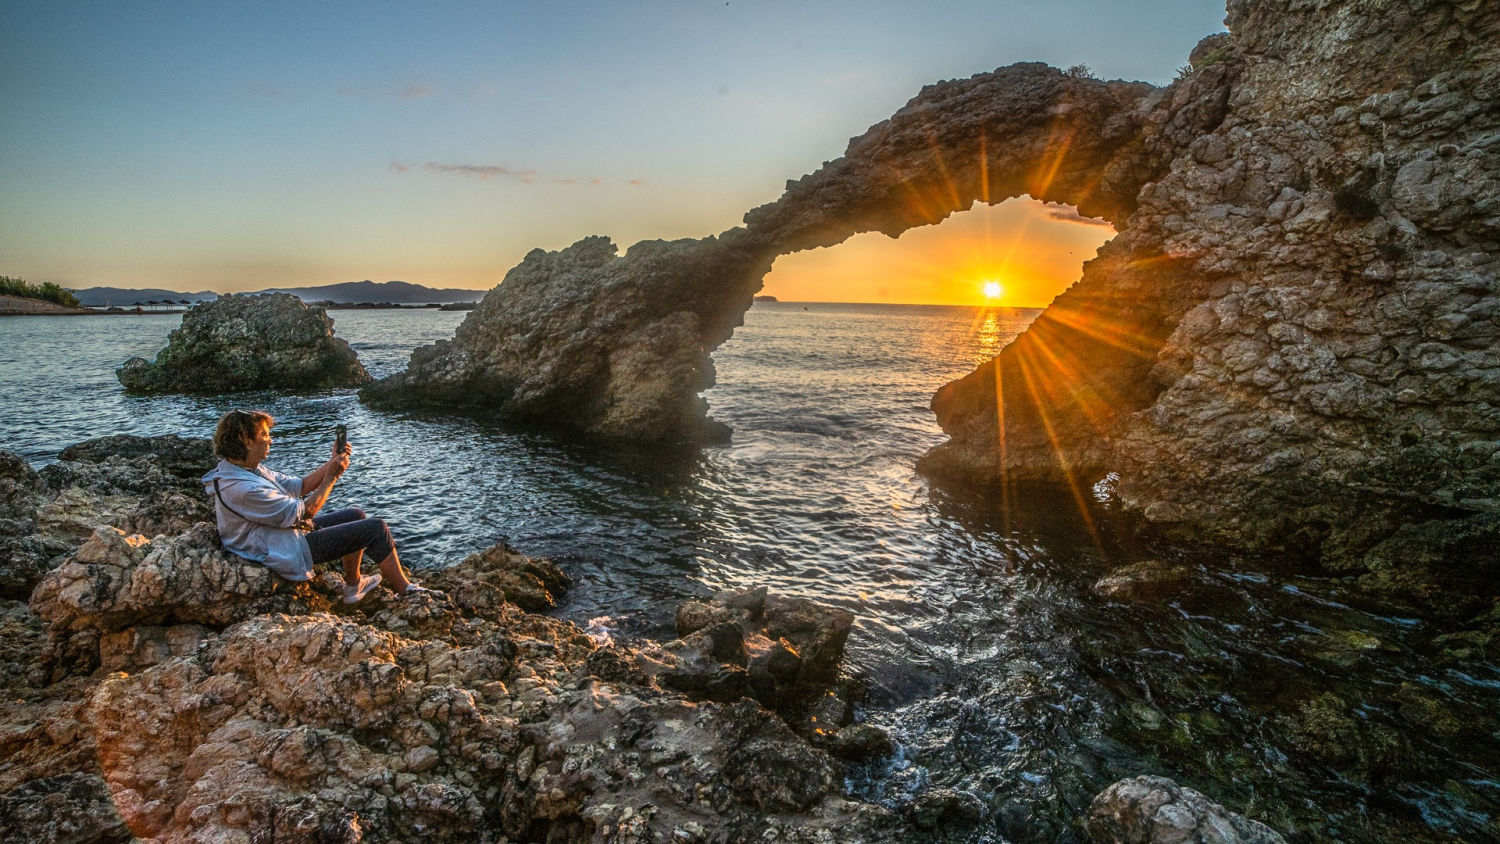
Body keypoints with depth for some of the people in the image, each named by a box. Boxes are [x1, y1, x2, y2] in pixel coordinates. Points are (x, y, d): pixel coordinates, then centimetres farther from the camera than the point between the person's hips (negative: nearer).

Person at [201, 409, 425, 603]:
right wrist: (332, 477, -18)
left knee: (356, 515, 21)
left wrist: (332, 463, -6)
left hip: (292, 530, 11)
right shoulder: (243, 489, -30)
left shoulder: (249, 469, 1)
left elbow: (298, 486, 5)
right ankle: (406, 591, 4)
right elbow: (304, 511, -24)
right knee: (376, 528, -10)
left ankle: (353, 585, 31)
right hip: (291, 551, -11)